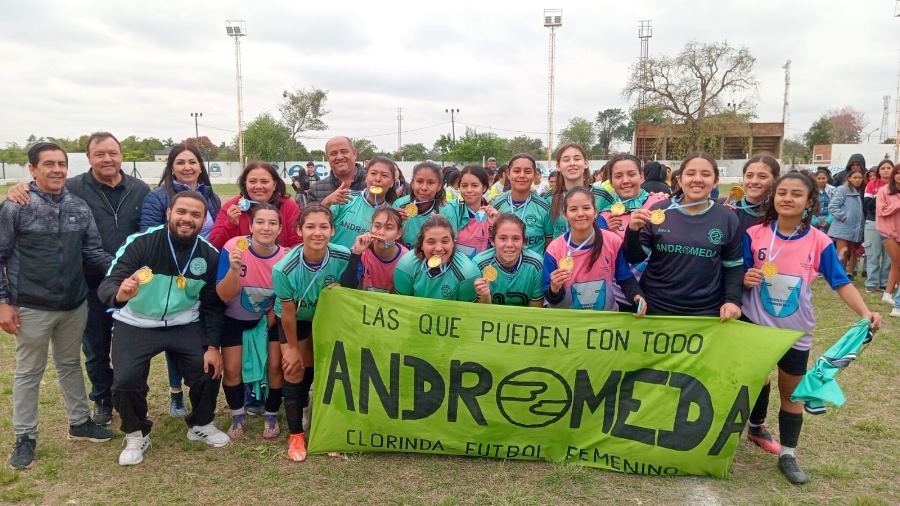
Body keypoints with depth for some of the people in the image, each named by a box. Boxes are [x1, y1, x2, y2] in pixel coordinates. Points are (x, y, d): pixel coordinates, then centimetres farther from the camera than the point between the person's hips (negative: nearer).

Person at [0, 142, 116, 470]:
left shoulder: (80, 208, 1)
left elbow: (93, 252, 3)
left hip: (74, 305, 4)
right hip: (31, 308, -4)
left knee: (71, 365, 19)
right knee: (28, 372, 11)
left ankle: (80, 422, 34)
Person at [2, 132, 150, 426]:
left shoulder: (140, 190, 0)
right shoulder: (72, 189, -8)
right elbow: (36, 202, -2)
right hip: (91, 287, -1)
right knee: (95, 349, 15)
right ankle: (102, 400, 36)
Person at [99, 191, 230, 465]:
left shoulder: (209, 255, -9)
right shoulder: (140, 243, -19)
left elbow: (213, 305, -1)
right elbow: (106, 286, -26)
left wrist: (213, 346, -8)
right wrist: (119, 294, -51)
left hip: (184, 325, 3)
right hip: (135, 325, -2)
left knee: (210, 369, -9)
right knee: (126, 381, -17)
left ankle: (201, 424, 21)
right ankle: (136, 434, 14)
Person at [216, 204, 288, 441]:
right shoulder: (234, 247, -27)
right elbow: (224, 296, -26)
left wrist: (269, 323, -3)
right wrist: (234, 269, -41)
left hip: (268, 318, 1)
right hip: (235, 319, -1)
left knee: (275, 366, -4)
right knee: (232, 369, -2)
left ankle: (271, 417, 21)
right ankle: (238, 417, 25)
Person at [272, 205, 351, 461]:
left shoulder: (344, 258, -30)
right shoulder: (284, 269, -34)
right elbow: (288, 313, -18)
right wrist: (292, 347, -8)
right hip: (295, 320, -2)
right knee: (295, 372, -3)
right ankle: (295, 435, 14)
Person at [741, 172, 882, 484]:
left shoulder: (819, 242, -9)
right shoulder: (754, 235, -9)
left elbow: (841, 283, -9)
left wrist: (865, 312, -24)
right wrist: (745, 279, -26)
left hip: (795, 331, 0)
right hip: (755, 325, 0)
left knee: (792, 394, 11)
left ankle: (788, 454, 25)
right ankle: (756, 426, 43)